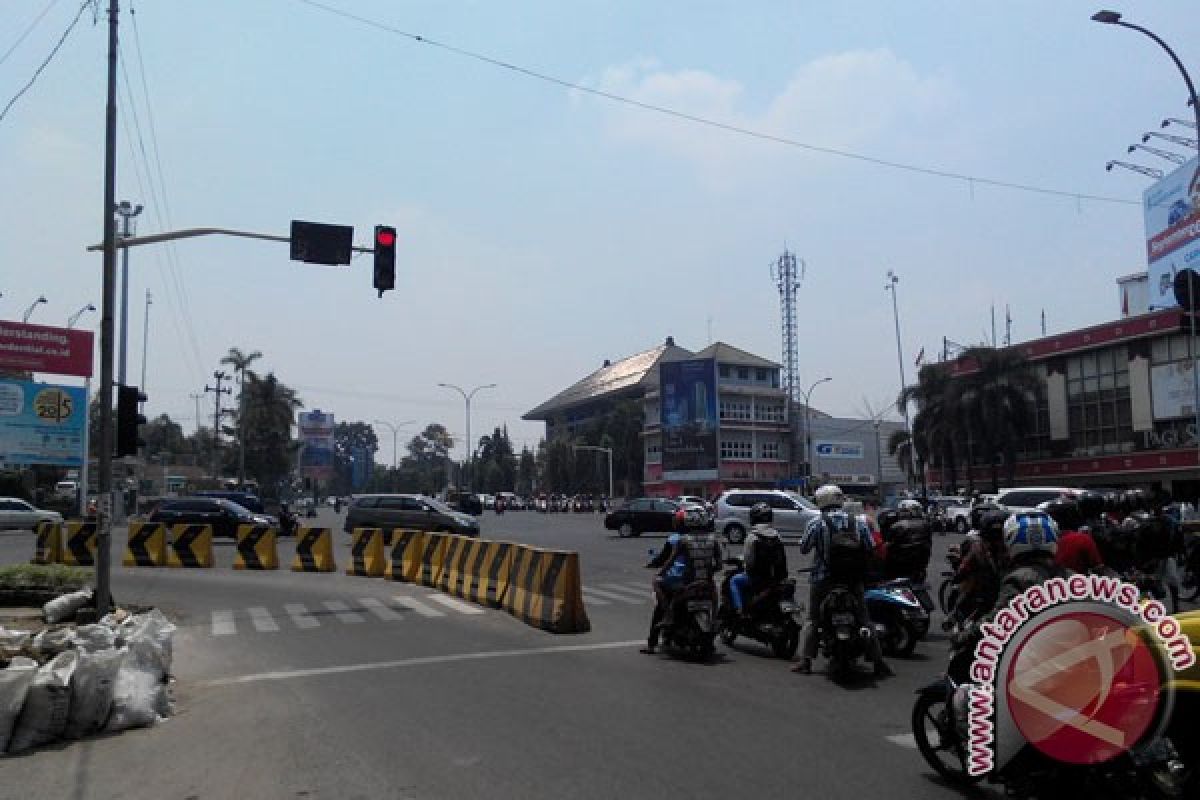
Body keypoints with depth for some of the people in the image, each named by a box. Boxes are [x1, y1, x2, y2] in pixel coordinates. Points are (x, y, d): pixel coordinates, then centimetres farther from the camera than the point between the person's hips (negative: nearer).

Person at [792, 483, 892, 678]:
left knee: (813, 620, 9)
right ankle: (878, 662, 8)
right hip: (854, 581, 2)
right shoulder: (859, 522, 1)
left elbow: (804, 548, -4)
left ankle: (806, 660, 3)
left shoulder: (816, 524, -8)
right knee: (864, 620, 10)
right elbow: (870, 549, 3)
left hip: (823, 580, -2)